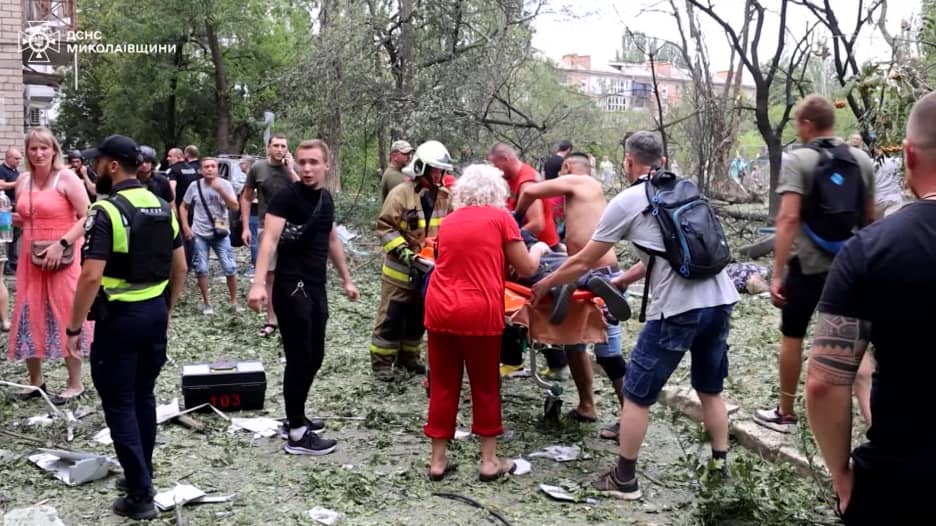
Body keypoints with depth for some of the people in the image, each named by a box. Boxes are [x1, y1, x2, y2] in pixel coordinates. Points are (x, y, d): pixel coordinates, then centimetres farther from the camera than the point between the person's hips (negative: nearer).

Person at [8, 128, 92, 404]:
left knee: (65, 317, -1)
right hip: (31, 257, 6)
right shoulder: (22, 181, 9)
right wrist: (17, 220, 1)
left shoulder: (67, 178, -9)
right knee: (29, 318, 9)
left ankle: (75, 384, 10)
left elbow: (88, 218, -14)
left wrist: (62, 244, -21)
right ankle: (35, 380, 24)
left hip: (62, 258, -6)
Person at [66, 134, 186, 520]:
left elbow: (91, 276, -22)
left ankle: (140, 496, 4)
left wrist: (75, 325, -13)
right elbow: (179, 267, 11)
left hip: (119, 317, -7)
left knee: (119, 404, 2)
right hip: (155, 312, 7)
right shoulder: (163, 207, 6)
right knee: (143, 396, 18)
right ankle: (142, 477, 30)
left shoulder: (106, 211, -17)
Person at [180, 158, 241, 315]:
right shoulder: (194, 186, -4)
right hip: (200, 234, 1)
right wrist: (185, 227, -3)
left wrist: (220, 191, -24)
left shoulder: (225, 185, -6)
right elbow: (184, 207, 8)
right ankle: (206, 302, 18)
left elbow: (235, 207, -15)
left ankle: (234, 301, 11)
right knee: (201, 269, 3)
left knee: (230, 268, -3)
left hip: (221, 234, -1)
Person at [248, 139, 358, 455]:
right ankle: (297, 435, 5)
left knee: (314, 358, 15)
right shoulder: (287, 196, -13)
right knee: (299, 360, -4)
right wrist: (259, 283, -34)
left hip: (316, 288, 8)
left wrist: (346, 279, 27)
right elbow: (269, 240, -23)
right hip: (292, 289, -8)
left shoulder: (326, 199, 11)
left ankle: (297, 417, 31)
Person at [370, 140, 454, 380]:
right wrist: (402, 251, -23)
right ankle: (381, 361, 8)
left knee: (418, 316, 15)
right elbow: (384, 227, -15)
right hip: (401, 268, -6)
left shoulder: (444, 197, 2)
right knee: (392, 316, -1)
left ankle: (408, 356, 29)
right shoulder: (401, 193, -14)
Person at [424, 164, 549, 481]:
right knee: (485, 386, 10)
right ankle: (489, 461, 18)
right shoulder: (500, 217, 1)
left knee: (442, 384, 12)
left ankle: (438, 460, 18)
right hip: (479, 313, -4)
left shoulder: (448, 221, 15)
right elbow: (527, 269, 5)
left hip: (440, 310, 4)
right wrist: (538, 249, 24)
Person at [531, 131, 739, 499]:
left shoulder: (627, 201, 1)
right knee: (711, 389, 24)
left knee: (636, 393, 8)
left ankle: (624, 479, 17)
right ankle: (720, 466, 32)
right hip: (720, 300, 7)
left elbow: (583, 262, 8)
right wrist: (619, 282, 35)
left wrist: (544, 284, 23)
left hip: (679, 308, -7)